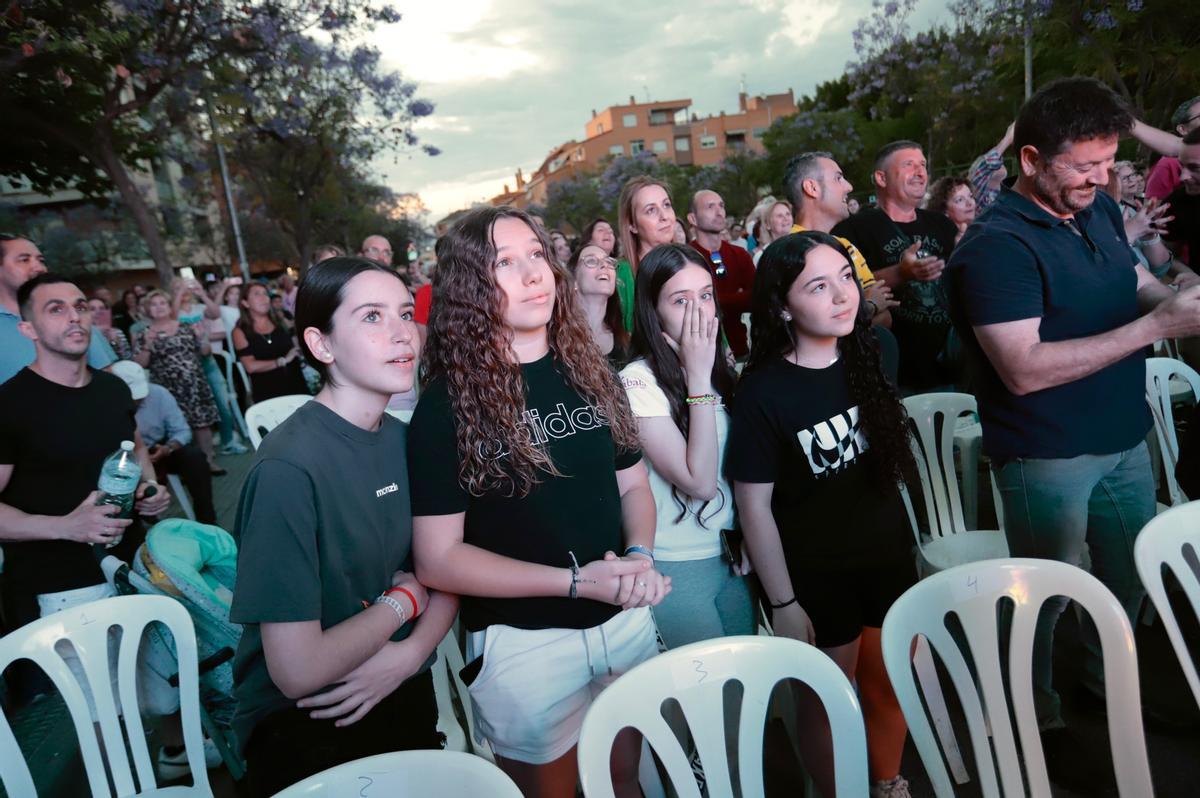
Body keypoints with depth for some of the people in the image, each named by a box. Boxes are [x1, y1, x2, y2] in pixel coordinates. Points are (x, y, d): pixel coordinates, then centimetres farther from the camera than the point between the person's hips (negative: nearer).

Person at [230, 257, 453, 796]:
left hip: (405, 697, 6)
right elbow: (298, 671, -26)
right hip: (307, 732, -6)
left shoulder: (404, 439, -5)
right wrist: (404, 599, -13)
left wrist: (411, 651, -17)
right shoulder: (289, 468, -25)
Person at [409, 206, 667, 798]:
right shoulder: (447, 405, -14)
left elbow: (632, 483, 8)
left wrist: (640, 554, -13)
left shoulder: (589, 371, 1)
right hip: (525, 645, -4)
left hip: (627, 621, 5)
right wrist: (576, 581, -22)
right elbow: (437, 559, -16)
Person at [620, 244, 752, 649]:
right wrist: (698, 378, -24)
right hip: (676, 569, -6)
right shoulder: (638, 381, -19)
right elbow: (700, 482, -24)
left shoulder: (721, 367, 4)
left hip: (731, 556, 7)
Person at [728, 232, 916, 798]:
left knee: (891, 683, 20)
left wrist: (902, 536, 14)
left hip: (887, 556, 5)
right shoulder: (762, 391, -20)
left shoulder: (870, 356, -3)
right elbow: (754, 506, -17)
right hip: (815, 576, -5)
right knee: (827, 701, 12)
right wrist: (783, 604, -15)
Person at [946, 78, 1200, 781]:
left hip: (1125, 438, 8)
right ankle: (1041, 722, 32)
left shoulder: (1101, 210, 4)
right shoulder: (997, 246, -22)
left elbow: (1138, 282, 17)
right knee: (1049, 595, 9)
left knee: (1131, 575, 23)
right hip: (1049, 456, -8)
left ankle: (1110, 683, 49)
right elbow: (1023, 369, -28)